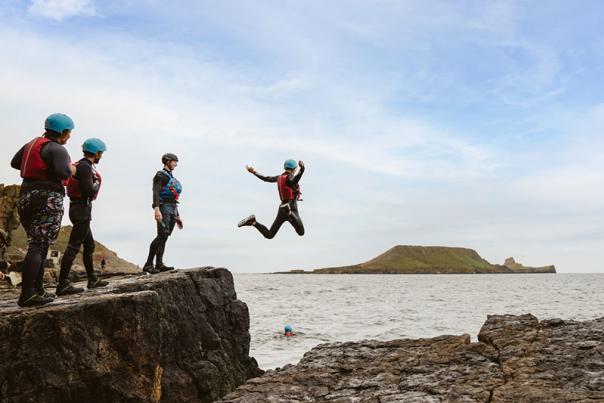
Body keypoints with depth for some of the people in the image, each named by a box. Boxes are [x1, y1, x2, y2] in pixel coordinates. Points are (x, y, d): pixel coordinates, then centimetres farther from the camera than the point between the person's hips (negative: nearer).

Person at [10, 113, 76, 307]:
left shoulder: (32, 144, 16)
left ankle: (37, 290, 16)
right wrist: (71, 170, -2)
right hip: (47, 198, -9)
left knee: (37, 245, 15)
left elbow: (14, 162, 24)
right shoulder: (57, 149, -9)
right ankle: (27, 295, -15)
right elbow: (63, 172, -23)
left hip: (26, 196, 9)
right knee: (38, 247, -11)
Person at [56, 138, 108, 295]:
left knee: (89, 245, 17)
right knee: (74, 246, -12)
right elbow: (90, 191, -23)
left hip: (78, 208, 11)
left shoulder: (80, 165, 15)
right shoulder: (86, 167, -15)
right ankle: (63, 284, -13)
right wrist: (96, 182, -4)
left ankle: (92, 280, 27)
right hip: (82, 209, -11)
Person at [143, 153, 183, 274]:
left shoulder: (172, 178, 25)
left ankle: (159, 264, -6)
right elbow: (156, 193, -16)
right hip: (163, 207, -8)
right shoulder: (160, 175, -1)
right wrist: (157, 209, -30)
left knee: (164, 237, -1)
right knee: (162, 235, -19)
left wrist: (178, 216, 24)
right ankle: (148, 264, -19)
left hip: (172, 209, 8)